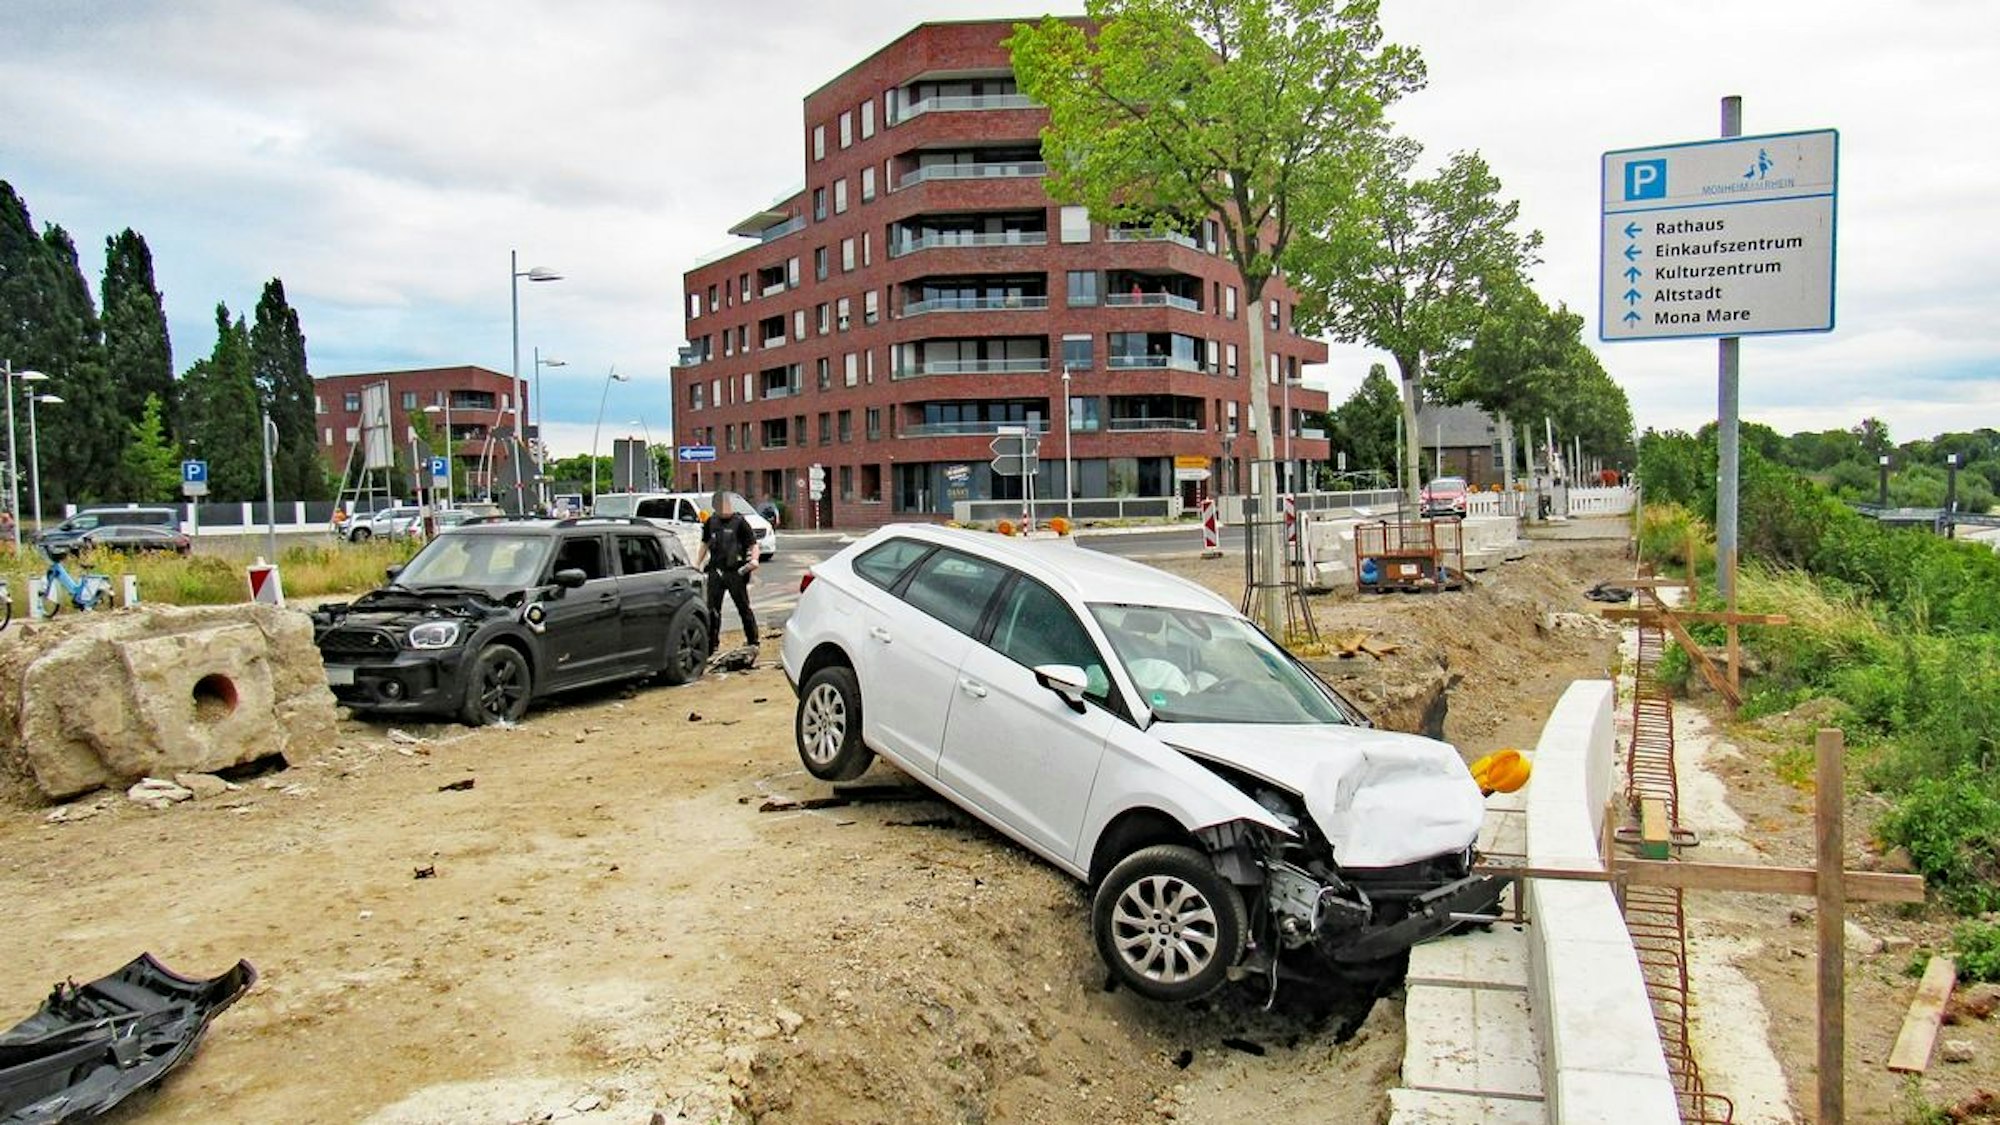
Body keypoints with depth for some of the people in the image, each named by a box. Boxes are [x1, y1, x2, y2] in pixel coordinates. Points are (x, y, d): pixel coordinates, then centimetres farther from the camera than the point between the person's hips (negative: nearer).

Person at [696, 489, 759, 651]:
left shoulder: (739, 522, -6)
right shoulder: (711, 522, 9)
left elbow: (753, 544, -7)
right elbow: (705, 544, 22)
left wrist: (754, 559, -25)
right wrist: (697, 564, 18)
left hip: (735, 572, -5)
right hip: (715, 571, 5)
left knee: (744, 608, 4)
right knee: (712, 610, 7)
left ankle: (752, 642, 14)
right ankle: (711, 644, 15)